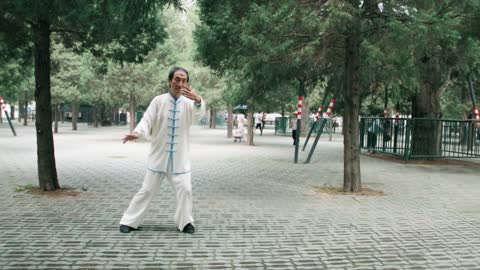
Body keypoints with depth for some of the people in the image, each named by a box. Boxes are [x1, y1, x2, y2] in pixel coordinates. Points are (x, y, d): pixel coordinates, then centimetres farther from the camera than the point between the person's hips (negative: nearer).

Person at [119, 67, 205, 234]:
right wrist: (137, 133, -33)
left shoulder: (188, 102, -3)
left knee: (185, 189, -4)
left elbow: (200, 111, -24)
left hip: (179, 158, 1)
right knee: (147, 190, 5)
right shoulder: (159, 101, -5)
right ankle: (130, 221, 18)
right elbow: (147, 120, -12)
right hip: (159, 155, -1)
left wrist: (198, 100, -48)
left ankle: (184, 222, 16)